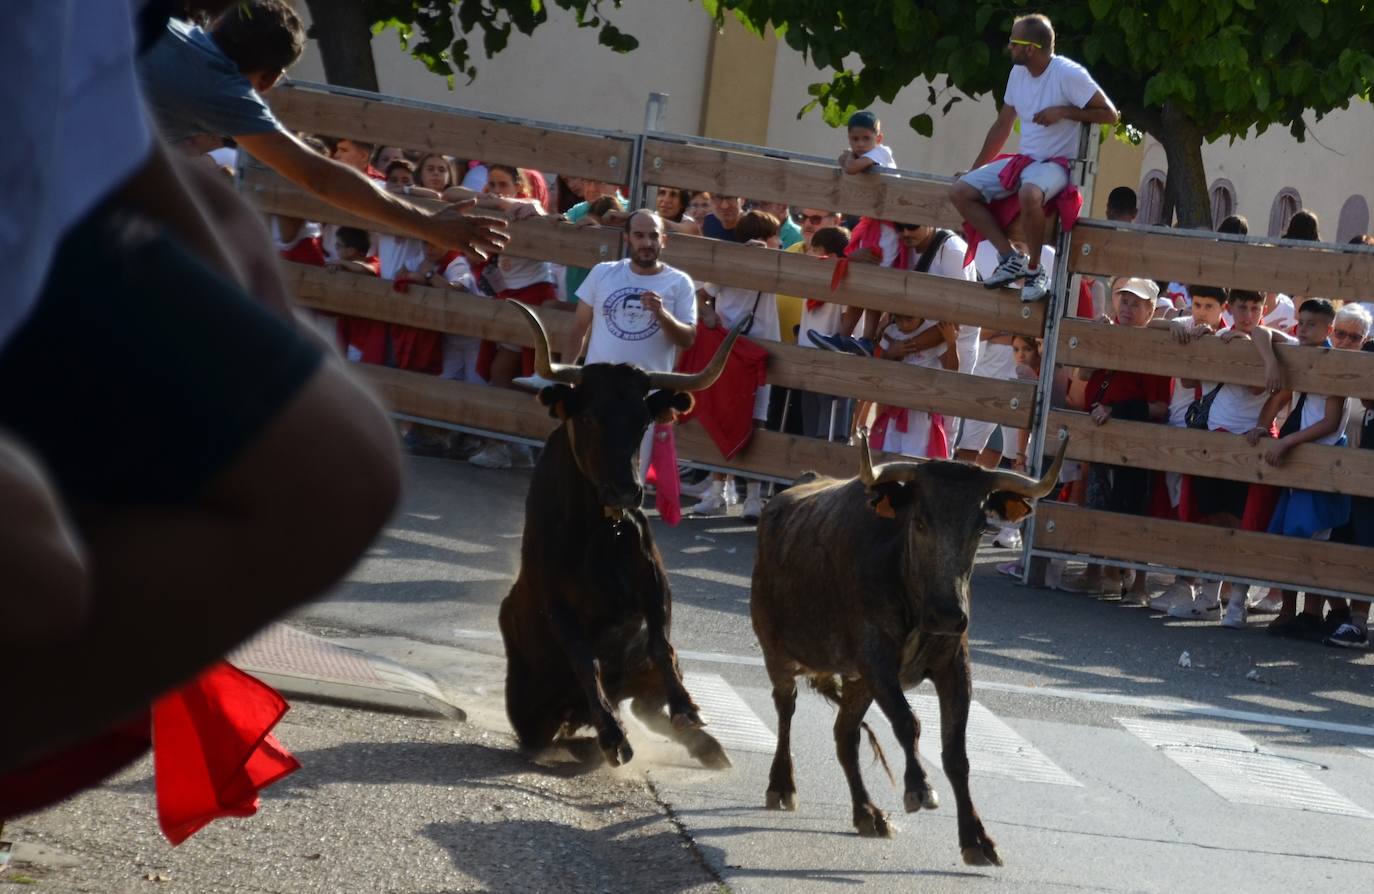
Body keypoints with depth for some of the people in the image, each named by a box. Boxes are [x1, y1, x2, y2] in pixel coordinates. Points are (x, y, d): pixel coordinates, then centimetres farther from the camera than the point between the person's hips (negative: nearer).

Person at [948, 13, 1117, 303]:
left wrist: (1063, 112, -20)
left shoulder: (1068, 74, -15)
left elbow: (1110, 114, -13)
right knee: (960, 191, -7)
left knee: (1029, 193, -41)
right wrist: (975, 170, 18)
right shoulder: (1018, 73, 8)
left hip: (1056, 164, -8)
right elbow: (1002, 125, 18)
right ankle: (1010, 258, -10)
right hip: (1024, 160, 8)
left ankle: (1034, 269, -21)